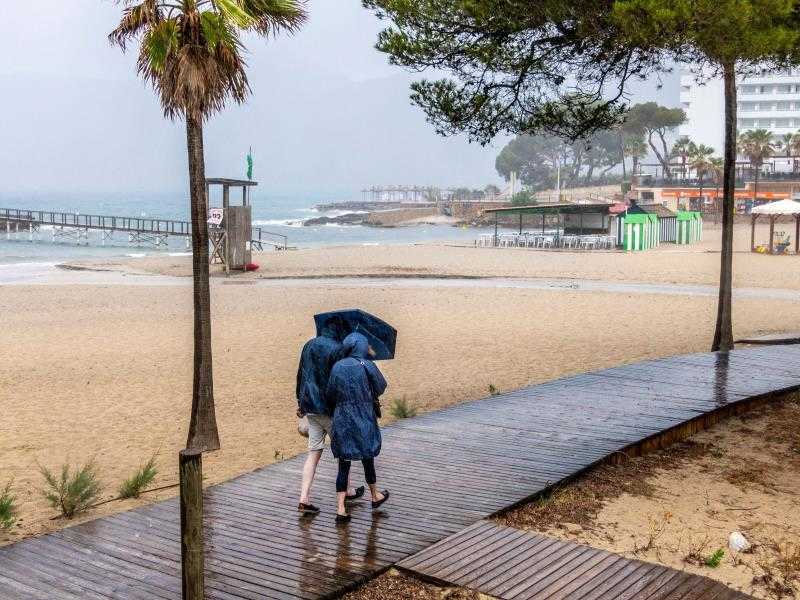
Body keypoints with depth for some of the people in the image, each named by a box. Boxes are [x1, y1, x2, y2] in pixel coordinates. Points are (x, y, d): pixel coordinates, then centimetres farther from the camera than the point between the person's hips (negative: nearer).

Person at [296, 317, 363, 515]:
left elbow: (300, 375, 15)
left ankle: (304, 499, -1)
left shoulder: (309, 345, 8)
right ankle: (348, 491, 27)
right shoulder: (337, 349, -14)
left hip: (310, 407, 6)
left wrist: (300, 402, 23)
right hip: (329, 408, -6)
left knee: (314, 453, 8)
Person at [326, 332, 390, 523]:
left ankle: (340, 509, 1)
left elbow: (330, 395, 3)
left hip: (341, 421, 2)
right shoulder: (367, 366, -11)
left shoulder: (337, 367, -1)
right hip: (364, 422, -2)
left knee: (343, 465, 6)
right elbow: (381, 387, 3)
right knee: (368, 460, 17)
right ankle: (375, 497, 38)